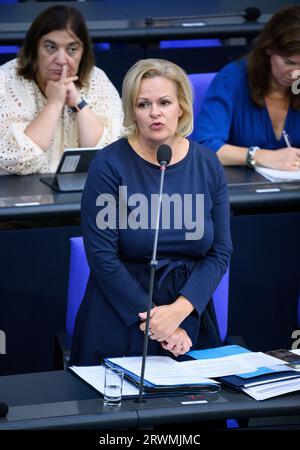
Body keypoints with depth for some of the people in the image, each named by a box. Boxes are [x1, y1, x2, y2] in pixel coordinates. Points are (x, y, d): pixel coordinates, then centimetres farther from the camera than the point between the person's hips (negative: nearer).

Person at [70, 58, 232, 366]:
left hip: (191, 315, 3)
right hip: (119, 324, -3)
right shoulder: (109, 165, -11)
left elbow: (220, 252, 0)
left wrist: (178, 311, -16)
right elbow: (102, 257, -13)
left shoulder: (207, 165, 0)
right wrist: (157, 323, -16)